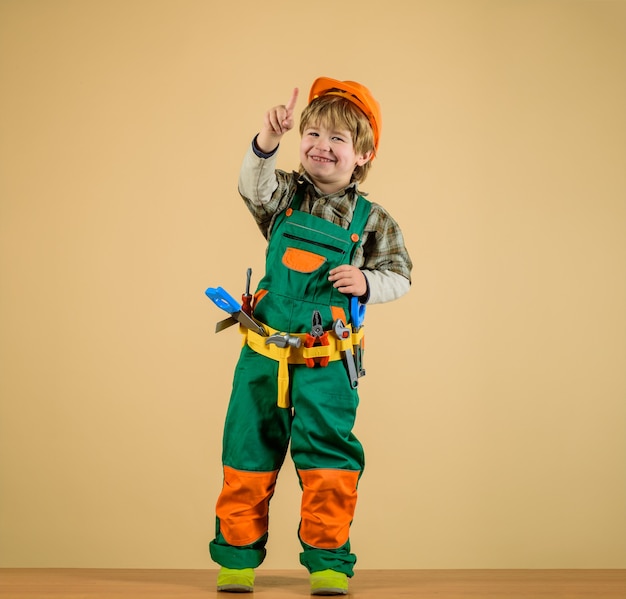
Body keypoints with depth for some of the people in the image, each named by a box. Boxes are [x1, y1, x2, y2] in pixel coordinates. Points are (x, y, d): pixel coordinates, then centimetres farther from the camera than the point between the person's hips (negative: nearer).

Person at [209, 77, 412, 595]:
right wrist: (268, 140, -37)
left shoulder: (371, 220, -1)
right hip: (264, 353, 2)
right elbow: (254, 186, -20)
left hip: (327, 361, -1)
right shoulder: (286, 197, 1)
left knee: (329, 459, -1)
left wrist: (367, 282, -16)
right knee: (249, 454, 9)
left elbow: (400, 275, 5)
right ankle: (238, 554, 22)